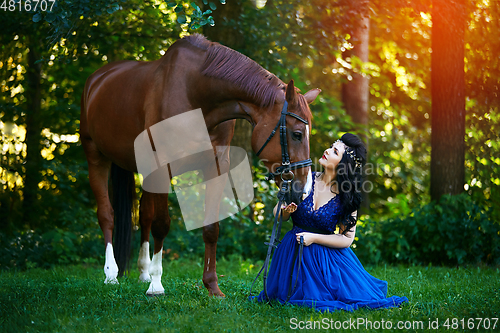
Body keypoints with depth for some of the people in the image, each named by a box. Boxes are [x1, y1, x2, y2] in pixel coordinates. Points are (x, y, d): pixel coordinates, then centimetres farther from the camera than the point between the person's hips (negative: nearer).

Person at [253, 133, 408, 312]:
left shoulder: (348, 198, -6)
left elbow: (347, 239, -5)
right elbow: (278, 214, 5)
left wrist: (314, 238, -14)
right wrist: (286, 211, -18)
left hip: (328, 255, 0)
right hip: (295, 251, 0)